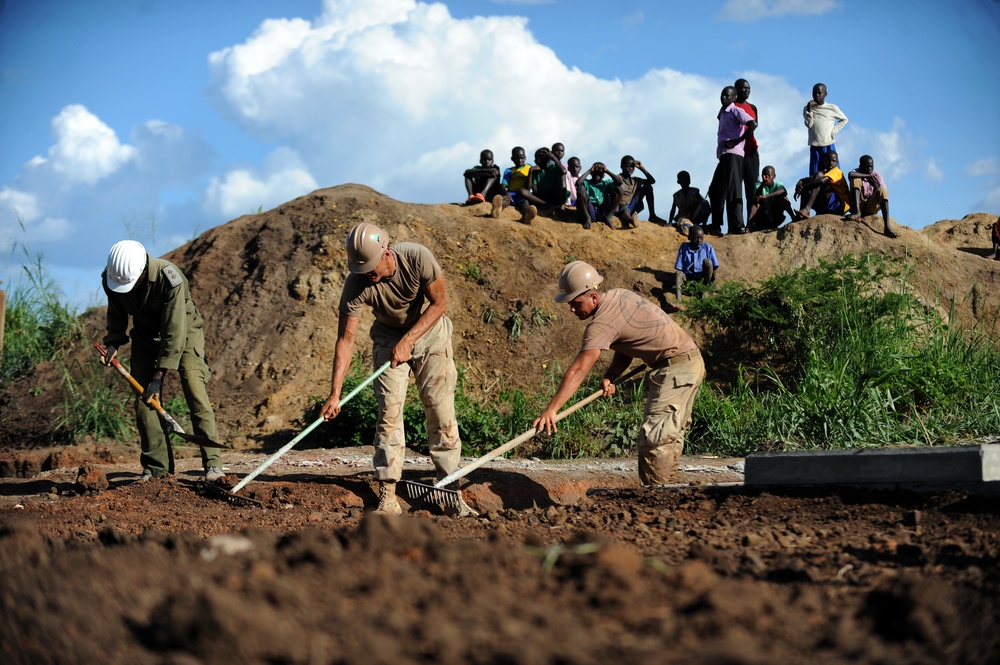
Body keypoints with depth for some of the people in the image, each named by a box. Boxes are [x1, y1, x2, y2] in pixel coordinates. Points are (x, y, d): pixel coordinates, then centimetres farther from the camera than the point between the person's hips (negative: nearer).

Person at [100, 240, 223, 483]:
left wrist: (160, 376, -32)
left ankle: (213, 463, -17)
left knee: (194, 391, -18)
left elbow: (174, 332, -33)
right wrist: (113, 342, -14)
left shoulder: (169, 278, -36)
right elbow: (117, 313, 4)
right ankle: (156, 466, 1)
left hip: (183, 329, -5)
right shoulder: (110, 277, -18)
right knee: (143, 397, -5)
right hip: (146, 334, 5)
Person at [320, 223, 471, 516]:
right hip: (389, 336, 1)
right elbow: (345, 339, -22)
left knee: (440, 409, -5)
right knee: (388, 410, -10)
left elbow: (439, 302, -17)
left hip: (429, 330, -1)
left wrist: (408, 341, -24)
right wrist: (335, 393, -28)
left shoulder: (417, 257, -30)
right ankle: (387, 493, -9)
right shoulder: (356, 285, -26)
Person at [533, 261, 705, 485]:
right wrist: (610, 376, -5)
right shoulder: (619, 295, 6)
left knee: (655, 438, -15)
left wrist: (551, 410, -33)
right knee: (670, 434, 15)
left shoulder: (602, 323, -22)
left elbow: (578, 370, -29)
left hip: (676, 369, -10)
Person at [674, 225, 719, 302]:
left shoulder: (707, 247, -3)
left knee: (707, 261, -25)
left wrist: (713, 281, -13)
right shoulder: (684, 247, -1)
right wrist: (683, 280, -16)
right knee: (678, 274, -30)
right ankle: (678, 300, -52)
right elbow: (679, 269, -2)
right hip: (688, 278, 1)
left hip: (703, 278, -1)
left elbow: (715, 267, -3)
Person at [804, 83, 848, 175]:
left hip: (829, 145, -1)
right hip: (814, 146, 1)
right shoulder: (808, 109, 7)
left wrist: (834, 130, 0)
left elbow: (844, 119, 15)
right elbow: (809, 124, -6)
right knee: (815, 175, -1)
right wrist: (809, 108, -10)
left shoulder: (832, 108, 3)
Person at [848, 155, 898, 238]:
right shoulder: (857, 172, -3)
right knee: (856, 180, -19)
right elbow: (850, 175, -30)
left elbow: (884, 193, -5)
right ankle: (857, 212, -36)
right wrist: (868, 176, -21)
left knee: (882, 190, -27)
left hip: (871, 207, 2)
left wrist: (876, 185, -23)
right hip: (859, 205, -2)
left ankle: (886, 227, -39)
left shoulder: (876, 175, 3)